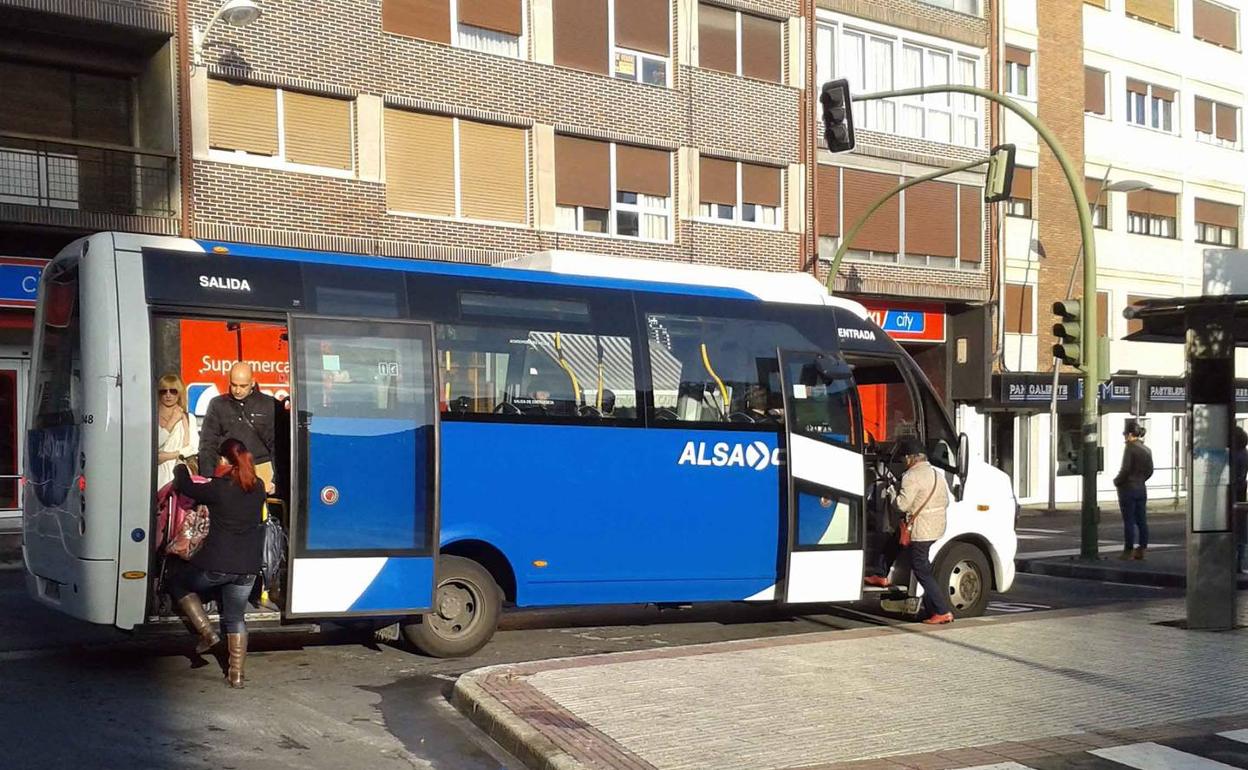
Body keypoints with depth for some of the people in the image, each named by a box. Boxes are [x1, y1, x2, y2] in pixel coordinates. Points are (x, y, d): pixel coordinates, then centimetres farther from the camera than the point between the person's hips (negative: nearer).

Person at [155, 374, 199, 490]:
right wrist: (172, 422, -3)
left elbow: (193, 448, 3)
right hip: (159, 473, -1)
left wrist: (167, 456, -5)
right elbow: (155, 444, -7)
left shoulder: (189, 418, 11)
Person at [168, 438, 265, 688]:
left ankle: (207, 632, 11)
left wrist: (181, 470, 20)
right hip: (248, 567, 5)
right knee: (236, 617, 17)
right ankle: (236, 673, 14)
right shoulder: (258, 488, 1)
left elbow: (188, 489, 1)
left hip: (217, 564, -5)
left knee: (178, 584, 22)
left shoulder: (219, 488, -14)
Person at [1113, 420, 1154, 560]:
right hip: (1141, 489, 7)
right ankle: (1142, 549, 12)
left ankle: (1128, 551, 2)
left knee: (1129, 522, -2)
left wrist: (1117, 481, -3)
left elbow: (1125, 469, -18)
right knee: (1141, 521, 9)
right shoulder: (1146, 450, 7)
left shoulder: (1130, 448, -14)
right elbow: (1150, 470, 11)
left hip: (1128, 488, -7)